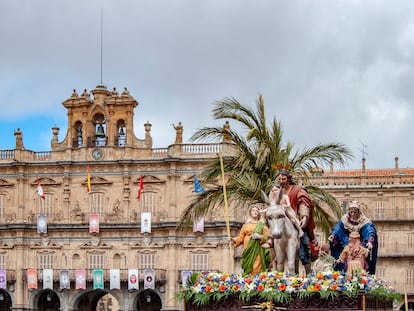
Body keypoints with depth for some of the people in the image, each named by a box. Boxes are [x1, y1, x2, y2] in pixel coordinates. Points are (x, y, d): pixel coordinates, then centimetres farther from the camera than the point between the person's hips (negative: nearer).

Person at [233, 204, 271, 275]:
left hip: (257, 250, -1)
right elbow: (240, 237, 11)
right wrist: (234, 240, -6)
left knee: (257, 267, -11)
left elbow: (267, 237, 4)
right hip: (248, 250, 1)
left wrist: (259, 236, -13)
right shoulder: (246, 225, 15)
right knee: (248, 268, -7)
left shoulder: (262, 225, 11)